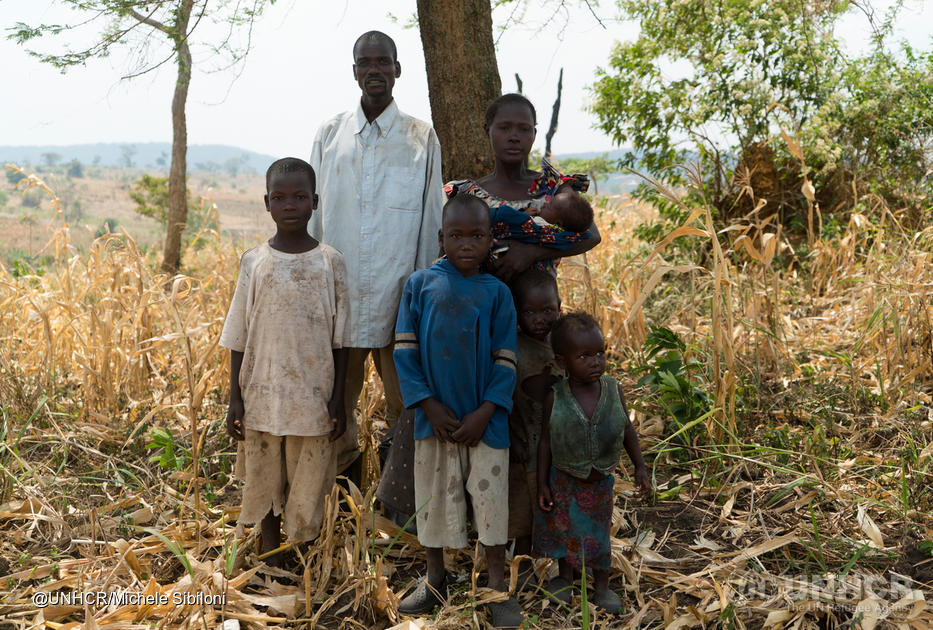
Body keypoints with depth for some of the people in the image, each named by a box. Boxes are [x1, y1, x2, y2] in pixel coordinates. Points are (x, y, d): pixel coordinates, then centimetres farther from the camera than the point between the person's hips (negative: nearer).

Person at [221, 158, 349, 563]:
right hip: (263, 395, 1)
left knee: (308, 485, 6)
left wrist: (338, 399, -2)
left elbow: (339, 340, 1)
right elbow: (238, 339, 3)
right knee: (265, 481, 13)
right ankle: (271, 560, 30)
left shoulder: (330, 262, -2)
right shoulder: (254, 262, 0)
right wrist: (235, 399, 0)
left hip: (314, 397, -1)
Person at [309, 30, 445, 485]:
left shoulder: (422, 138, 3)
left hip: (401, 298, -2)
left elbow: (433, 222, 4)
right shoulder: (329, 135, 8)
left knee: (405, 403, 5)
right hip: (338, 293, 2)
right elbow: (313, 215, 11)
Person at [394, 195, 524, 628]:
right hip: (435, 414, 1)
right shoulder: (420, 284, 0)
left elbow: (506, 360, -3)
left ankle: (498, 585, 20)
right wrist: (429, 405, -9)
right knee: (433, 497, 11)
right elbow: (404, 349, -2)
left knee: (491, 499, 4)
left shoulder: (496, 293, -1)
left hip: (483, 418, -1)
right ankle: (435, 579, 30)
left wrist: (484, 413, -12)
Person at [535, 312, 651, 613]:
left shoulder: (613, 389, -16)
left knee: (598, 534, 15)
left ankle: (602, 585, 39)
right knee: (563, 529, 19)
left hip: (600, 482, 1)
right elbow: (546, 441, -9)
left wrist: (639, 467, 0)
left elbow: (626, 428, -1)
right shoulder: (555, 398, -20)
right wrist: (542, 484, -7)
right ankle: (564, 576, 46)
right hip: (563, 479, 0)